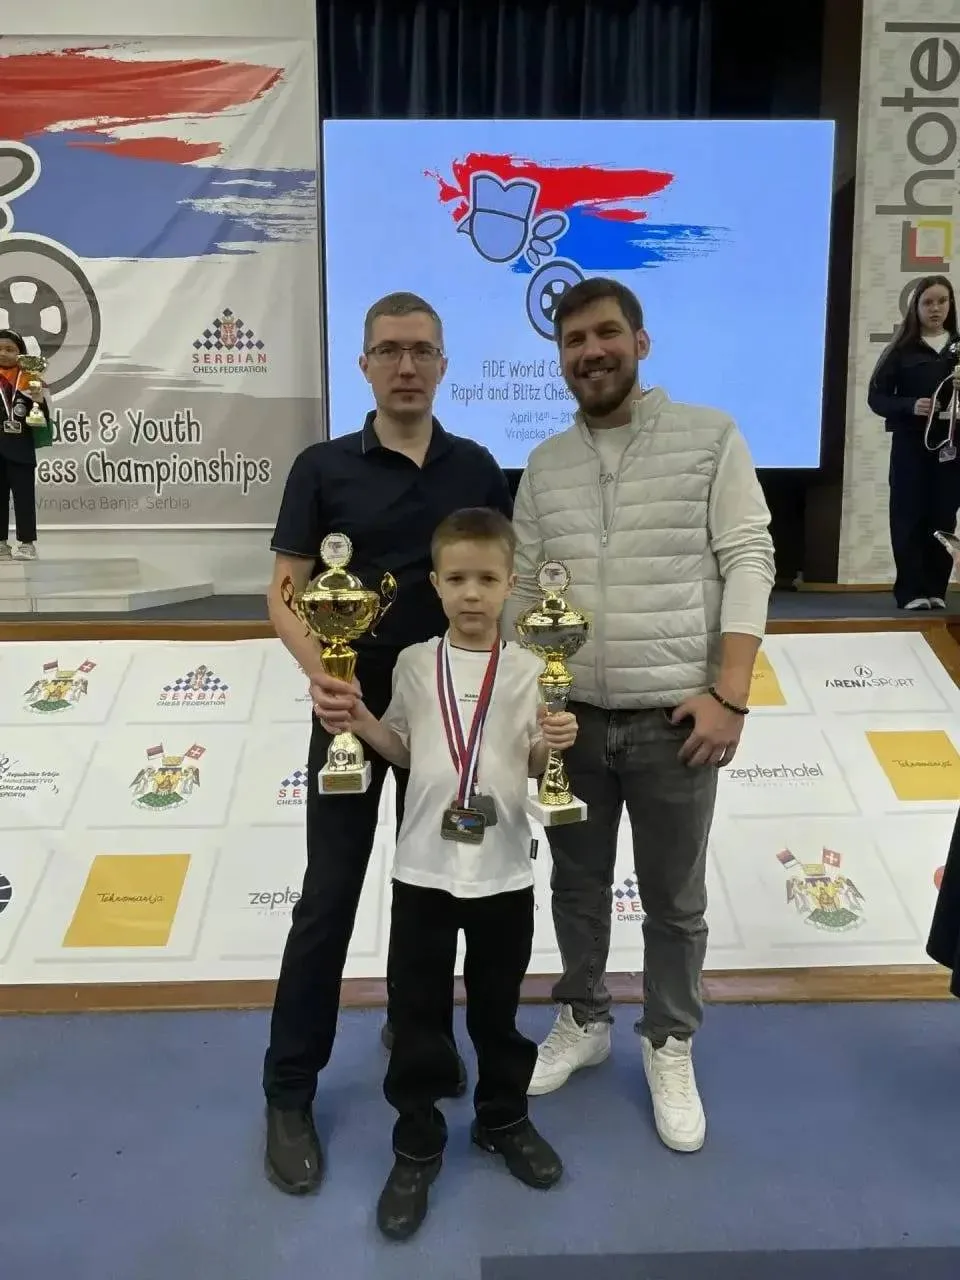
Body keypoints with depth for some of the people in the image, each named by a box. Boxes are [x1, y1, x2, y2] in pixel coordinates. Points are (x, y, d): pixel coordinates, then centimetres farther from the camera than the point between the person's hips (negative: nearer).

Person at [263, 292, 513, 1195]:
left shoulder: (476, 468, 3)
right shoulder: (323, 468, -4)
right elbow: (283, 592, -7)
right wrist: (317, 672, -25)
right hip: (352, 707, -2)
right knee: (329, 894, 2)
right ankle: (289, 1093, 17)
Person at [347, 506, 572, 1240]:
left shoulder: (528, 671, -5)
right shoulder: (414, 665, -1)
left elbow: (536, 767, -2)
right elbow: (405, 749, 8)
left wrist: (555, 746, -23)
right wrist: (358, 720, -9)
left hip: (504, 871, 0)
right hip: (423, 868, 1)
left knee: (497, 1009, 17)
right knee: (417, 1014, 11)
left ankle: (504, 1119, 41)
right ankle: (417, 1147, 29)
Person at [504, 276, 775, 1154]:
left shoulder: (711, 438, -3)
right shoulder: (545, 465, 7)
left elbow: (749, 564, -8)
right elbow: (522, 590, 8)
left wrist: (730, 694, -15)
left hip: (675, 719, -3)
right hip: (570, 717, 3)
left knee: (674, 900, 12)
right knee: (577, 883, 17)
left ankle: (670, 1047, 33)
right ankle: (583, 1021, 39)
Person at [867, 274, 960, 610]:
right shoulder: (902, 350, 3)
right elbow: (876, 396, -1)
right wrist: (911, 406, -17)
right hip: (910, 445, -2)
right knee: (909, 516, -4)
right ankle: (911, 592, 0)